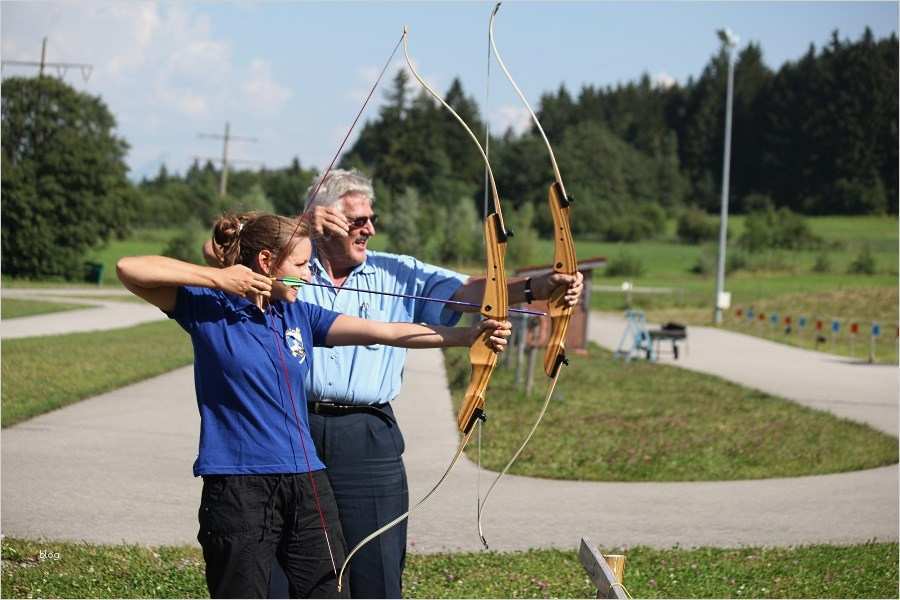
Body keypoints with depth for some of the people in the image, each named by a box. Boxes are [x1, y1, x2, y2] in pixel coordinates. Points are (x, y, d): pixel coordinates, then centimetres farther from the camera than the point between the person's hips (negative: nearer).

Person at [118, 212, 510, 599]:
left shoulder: (300, 315, 10)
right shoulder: (207, 307, -3)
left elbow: (384, 332, 4)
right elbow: (129, 269, -12)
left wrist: (467, 335, -4)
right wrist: (216, 278, -14)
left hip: (307, 484, 5)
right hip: (238, 491, -5)